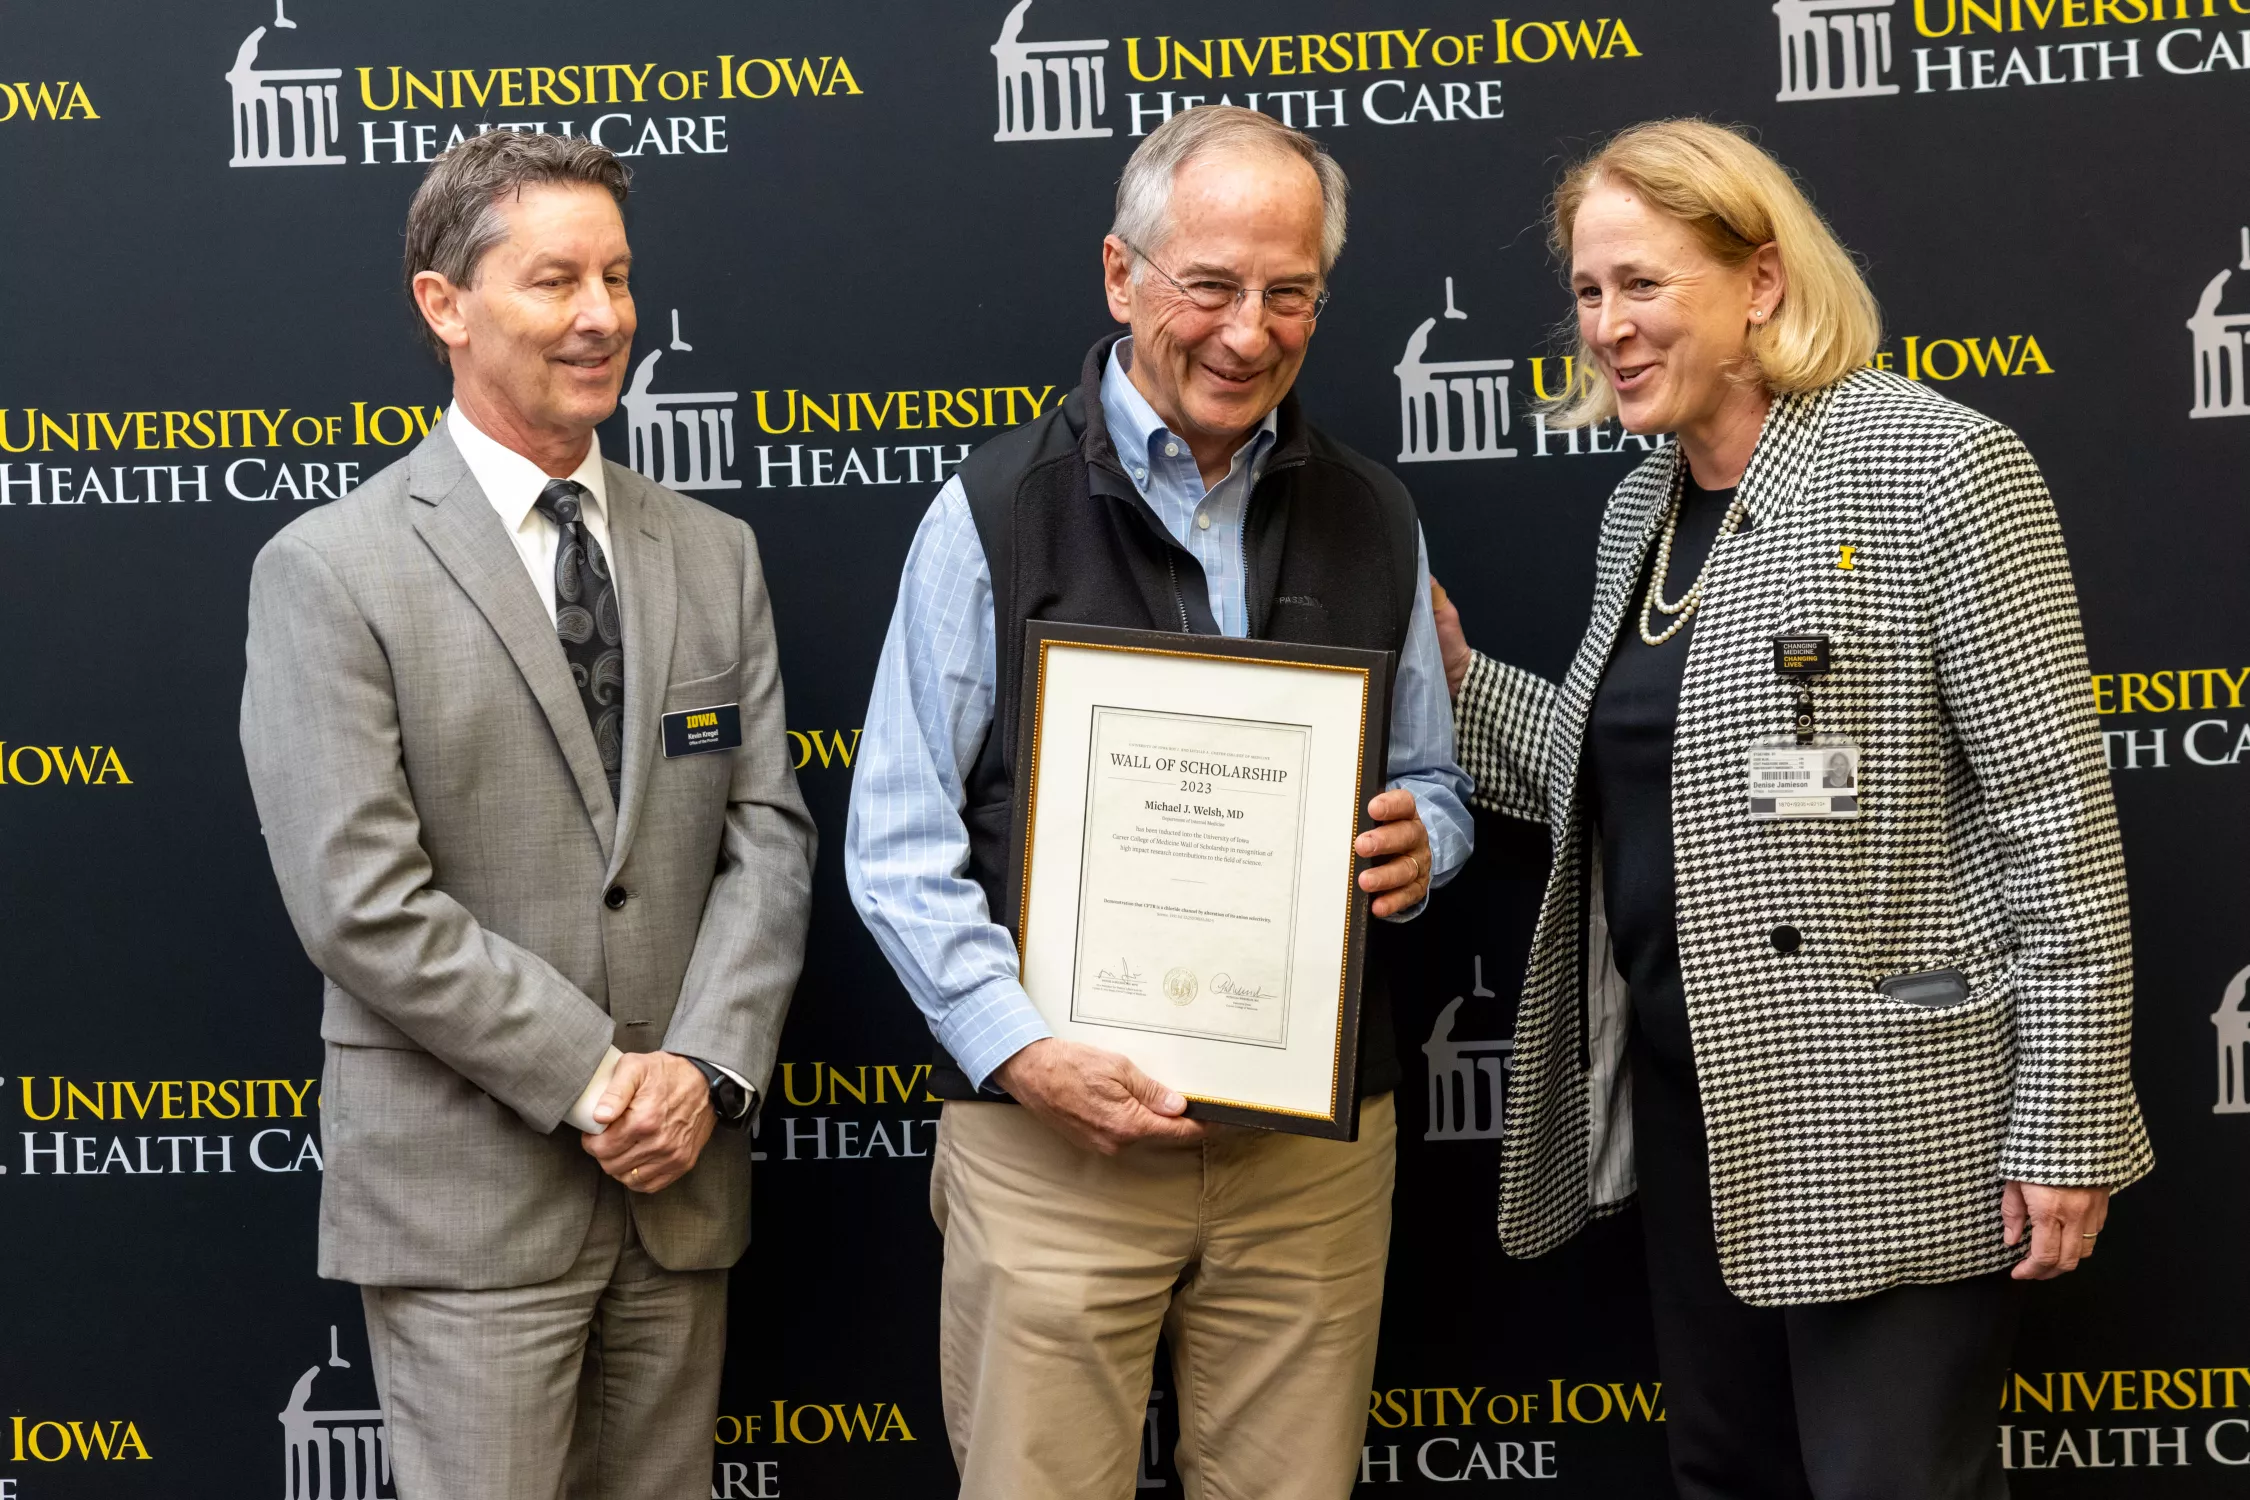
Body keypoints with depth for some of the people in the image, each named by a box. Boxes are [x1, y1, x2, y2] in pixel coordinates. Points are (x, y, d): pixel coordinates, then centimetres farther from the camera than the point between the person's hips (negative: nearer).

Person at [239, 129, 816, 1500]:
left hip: (682, 1178, 5)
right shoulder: (329, 571, -6)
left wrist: (704, 1070, -9)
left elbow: (767, 835, 4)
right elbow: (362, 900, -13)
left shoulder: (714, 554, 9)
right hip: (464, 1190, -4)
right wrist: (596, 1079, -14)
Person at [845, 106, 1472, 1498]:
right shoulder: (996, 511, -2)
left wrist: (1416, 842, -7)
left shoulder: (1372, 520, 9)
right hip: (1052, 1127, -3)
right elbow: (901, 845, -3)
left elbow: (1437, 784, 17)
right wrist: (1022, 1050, -16)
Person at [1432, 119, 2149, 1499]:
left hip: (1890, 1125, -7)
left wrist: (2066, 1124, -16)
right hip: (1693, 1096, 8)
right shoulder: (1640, 508, 11)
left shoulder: (1935, 464, -13)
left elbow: (2057, 811, -15)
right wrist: (1453, 674, 5)